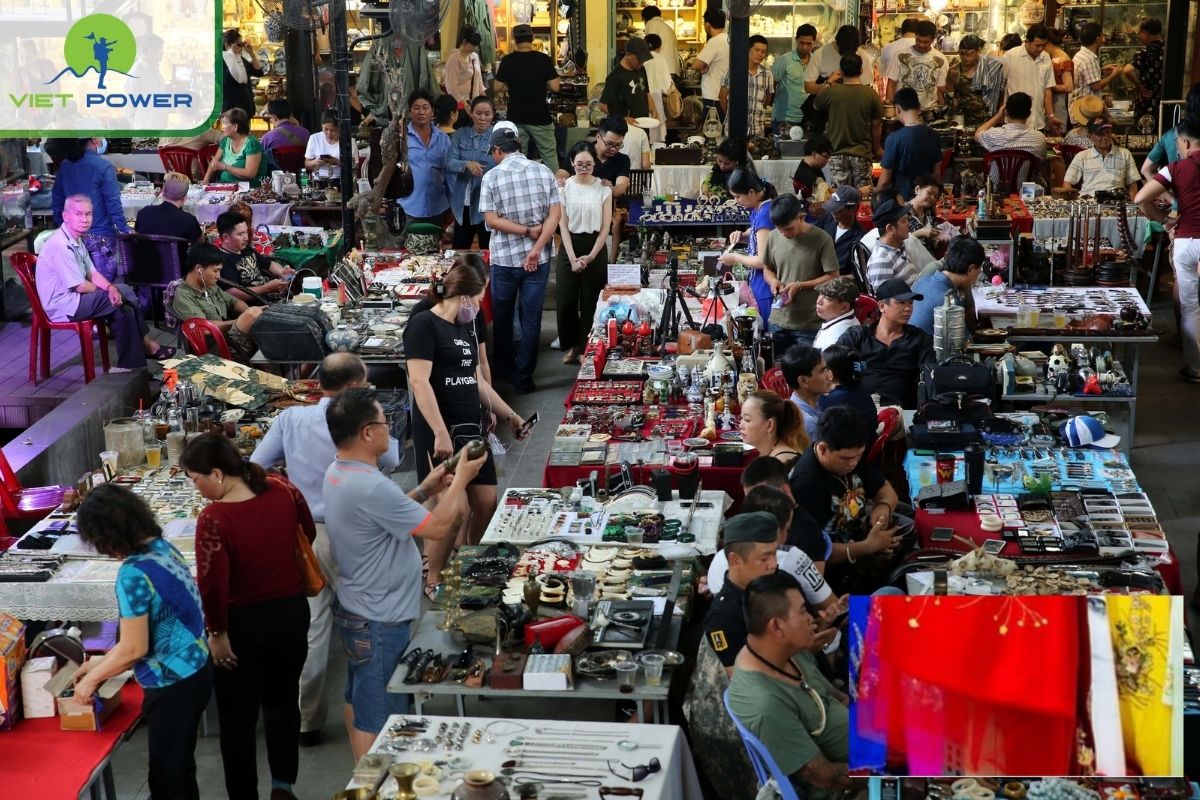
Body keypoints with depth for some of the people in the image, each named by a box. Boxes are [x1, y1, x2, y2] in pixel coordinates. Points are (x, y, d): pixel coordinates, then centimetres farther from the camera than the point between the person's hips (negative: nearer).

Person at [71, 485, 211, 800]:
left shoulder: (134, 574, -25)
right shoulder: (162, 547, 1)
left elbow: (134, 648, -20)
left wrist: (92, 679, -4)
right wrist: (102, 663, 13)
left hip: (173, 685, -9)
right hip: (195, 671, 9)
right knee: (180, 767, 22)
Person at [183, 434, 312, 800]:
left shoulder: (214, 519, -25)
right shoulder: (283, 491, -8)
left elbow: (212, 585, -26)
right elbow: (308, 535, 9)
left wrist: (217, 632, -12)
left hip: (244, 623, -6)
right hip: (292, 612, 6)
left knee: (238, 716, 12)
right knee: (283, 700, 23)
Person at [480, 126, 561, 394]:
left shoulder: (492, 176, -8)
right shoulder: (543, 171, -2)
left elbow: (491, 220, -13)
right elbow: (555, 214, -8)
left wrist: (527, 231, -10)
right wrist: (537, 248, -12)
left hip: (505, 258, -1)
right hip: (538, 258, 1)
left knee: (502, 315, 19)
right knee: (531, 317, 7)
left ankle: (504, 367, 33)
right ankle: (523, 376, 8)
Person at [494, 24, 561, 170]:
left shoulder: (507, 61, -5)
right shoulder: (544, 59, -8)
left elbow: (497, 87, -3)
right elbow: (555, 87, -11)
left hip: (515, 117, 2)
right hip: (540, 117, -2)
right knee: (549, 154, 7)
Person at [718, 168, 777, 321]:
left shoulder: (764, 214, -22)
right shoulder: (757, 208, 6)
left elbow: (763, 261, -22)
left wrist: (735, 258, -8)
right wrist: (742, 235, 5)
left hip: (766, 289, -9)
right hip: (758, 285, 9)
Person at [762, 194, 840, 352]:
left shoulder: (821, 239, -11)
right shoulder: (773, 236, 1)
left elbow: (832, 277, -8)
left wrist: (800, 286, -17)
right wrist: (773, 281, -8)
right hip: (778, 322, 4)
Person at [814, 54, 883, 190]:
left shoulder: (831, 92, -8)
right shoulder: (871, 94, -4)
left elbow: (815, 106, 13)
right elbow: (876, 126, 2)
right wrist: (877, 149, 18)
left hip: (837, 153, 0)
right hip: (862, 153, 0)